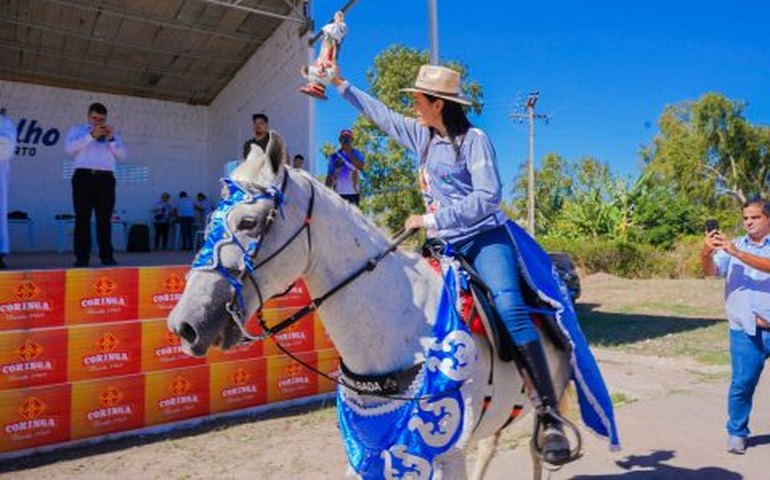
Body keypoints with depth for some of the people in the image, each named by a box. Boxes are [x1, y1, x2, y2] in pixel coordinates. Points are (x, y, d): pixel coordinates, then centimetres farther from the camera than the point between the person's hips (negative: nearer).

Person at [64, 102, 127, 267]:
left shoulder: (112, 133, 23)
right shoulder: (77, 130, 17)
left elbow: (123, 155, 11)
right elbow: (69, 148, -3)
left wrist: (111, 139, -2)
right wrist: (91, 136, -9)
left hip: (106, 178, 2)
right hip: (84, 176, -2)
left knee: (105, 218, -1)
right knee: (82, 217, -4)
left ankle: (106, 256, -1)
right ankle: (82, 257, -5)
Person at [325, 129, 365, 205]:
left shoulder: (357, 154, 3)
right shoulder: (334, 156, 8)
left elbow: (361, 167, -18)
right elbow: (329, 176, 9)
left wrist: (349, 154, -19)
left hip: (353, 193, -1)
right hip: (338, 193, 2)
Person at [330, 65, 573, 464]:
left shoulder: (474, 139, -5)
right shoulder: (421, 135, 14)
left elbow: (488, 197, -15)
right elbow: (380, 114, 26)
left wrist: (431, 219, -18)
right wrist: (341, 85, 29)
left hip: (484, 237, -7)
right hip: (443, 245, 7)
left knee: (509, 307, -27)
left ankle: (549, 415, -25)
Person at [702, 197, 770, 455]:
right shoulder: (732, 245, 6)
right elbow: (712, 271, -8)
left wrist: (737, 253, -33)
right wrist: (706, 254, -29)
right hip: (745, 330, 1)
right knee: (742, 383, 1)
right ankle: (736, 432, 16)